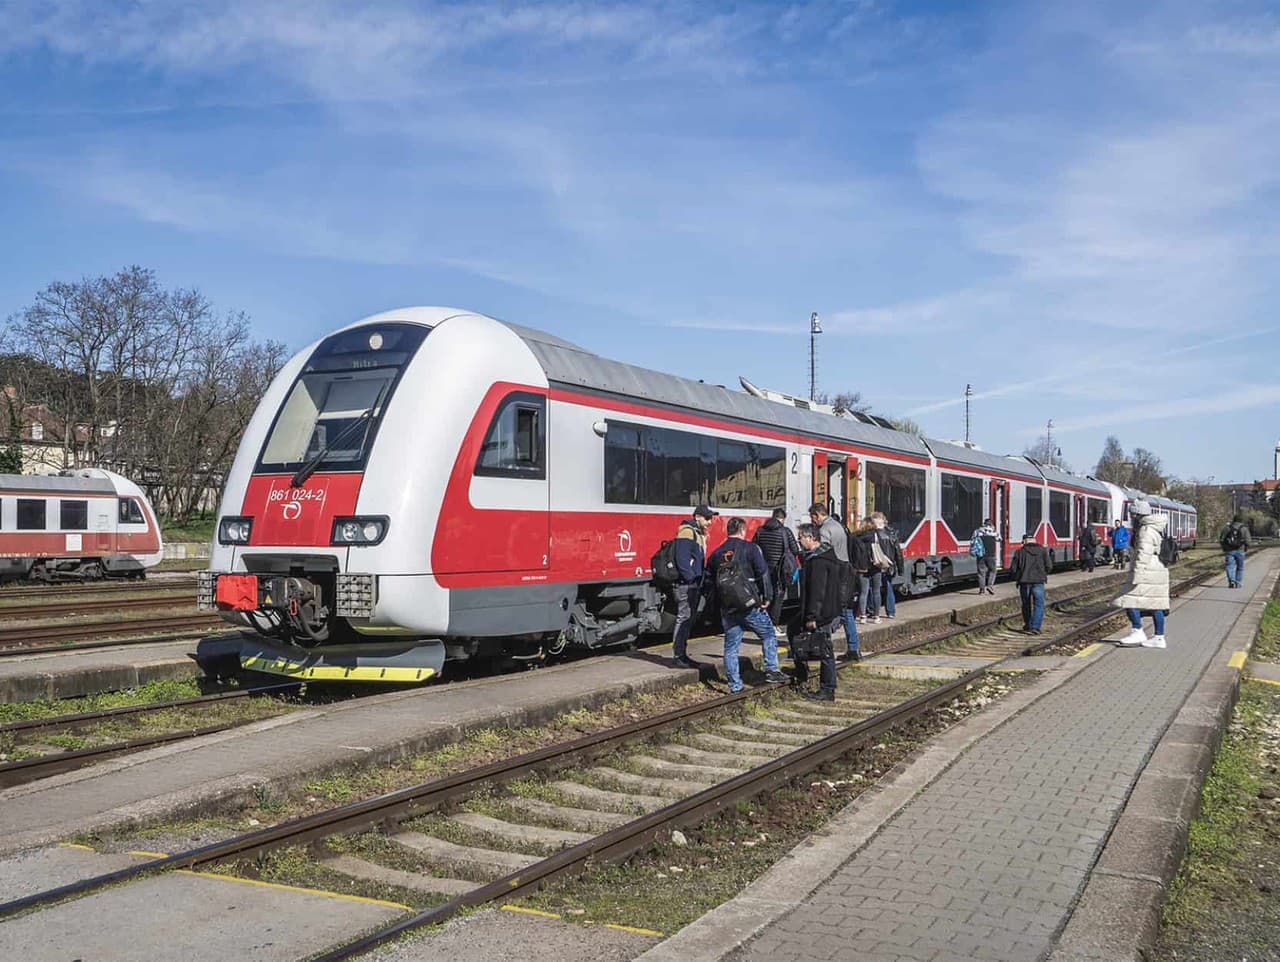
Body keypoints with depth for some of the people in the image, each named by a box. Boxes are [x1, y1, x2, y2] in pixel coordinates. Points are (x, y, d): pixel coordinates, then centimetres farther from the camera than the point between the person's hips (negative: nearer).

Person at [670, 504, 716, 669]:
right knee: (684, 618, -9)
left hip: (695, 585, 10)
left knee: (689, 620, 13)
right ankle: (678, 656, -6)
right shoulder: (686, 531, -12)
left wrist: (701, 581, 16)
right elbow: (682, 559, -21)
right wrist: (691, 578, -21)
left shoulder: (700, 533, 20)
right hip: (686, 585, -10)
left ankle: (683, 654, 19)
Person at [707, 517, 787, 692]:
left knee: (731, 647, 9)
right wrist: (766, 597, -6)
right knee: (768, 635, 15)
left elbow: (710, 581, 15)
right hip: (750, 605, -4)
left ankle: (734, 685, 10)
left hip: (727, 607, 4)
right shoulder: (750, 548, -6)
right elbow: (763, 573, -12)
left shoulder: (716, 554, 10)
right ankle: (771, 670, 9)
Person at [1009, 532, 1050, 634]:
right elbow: (1048, 566, 3)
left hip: (1024, 581, 1)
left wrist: (1017, 578, 18)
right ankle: (1035, 627, -13)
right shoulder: (1042, 550, 3)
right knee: (1039, 604, 0)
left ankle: (1027, 626, 27)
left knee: (1026, 604, 15)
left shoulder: (1019, 552, 1)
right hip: (1038, 581, -1)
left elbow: (1013, 569, 0)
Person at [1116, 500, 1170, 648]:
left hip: (1148, 575, -10)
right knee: (1156, 605, 10)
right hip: (1159, 573, 10)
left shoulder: (1146, 531, -15)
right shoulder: (1155, 530, 17)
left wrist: (1137, 576, -23)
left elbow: (1143, 556, -22)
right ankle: (1159, 638, 11)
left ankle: (1138, 632, -5)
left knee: (1129, 601, -6)